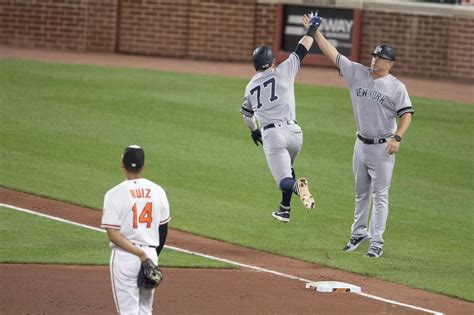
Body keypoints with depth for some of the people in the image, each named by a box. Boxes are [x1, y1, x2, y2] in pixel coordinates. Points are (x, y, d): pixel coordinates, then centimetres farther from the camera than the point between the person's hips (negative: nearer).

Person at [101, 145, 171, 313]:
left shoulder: (115, 194, -11)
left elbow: (113, 234, -18)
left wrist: (139, 253, -17)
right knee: (145, 310, 16)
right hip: (151, 254, 4)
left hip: (124, 256, -4)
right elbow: (163, 229, 9)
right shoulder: (157, 191, 1)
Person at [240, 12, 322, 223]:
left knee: (285, 180, -9)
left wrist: (254, 132, 51)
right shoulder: (283, 71, 8)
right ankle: (284, 210, 29)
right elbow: (302, 49, 14)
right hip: (293, 132, 1)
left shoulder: (251, 86, 18)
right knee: (287, 168, 29)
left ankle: (297, 187, -44)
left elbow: (246, 113, 34)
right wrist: (312, 28, 29)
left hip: (271, 135, -1)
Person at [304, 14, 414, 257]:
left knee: (379, 196, -3)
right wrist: (315, 31, -4)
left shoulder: (396, 87, -9)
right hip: (361, 144, 5)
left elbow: (406, 114, -11)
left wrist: (397, 138, -24)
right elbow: (333, 54, 1)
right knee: (361, 192, 17)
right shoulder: (358, 73, 2)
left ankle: (377, 242, -1)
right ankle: (359, 232, 29)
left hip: (383, 147, -5)